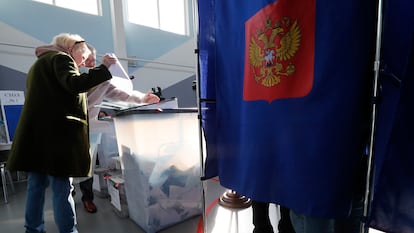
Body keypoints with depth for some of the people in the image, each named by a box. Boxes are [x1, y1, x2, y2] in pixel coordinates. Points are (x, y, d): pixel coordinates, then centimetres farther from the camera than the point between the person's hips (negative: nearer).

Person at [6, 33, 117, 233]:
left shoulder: (40, 63, 29)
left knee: (37, 185, 13)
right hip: (56, 133, -10)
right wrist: (103, 67, -19)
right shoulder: (61, 57, -1)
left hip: (36, 133, 10)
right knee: (61, 187, -7)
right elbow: (74, 85, -20)